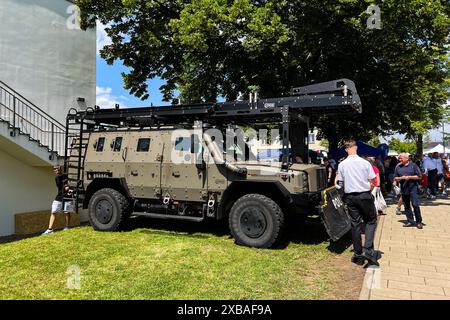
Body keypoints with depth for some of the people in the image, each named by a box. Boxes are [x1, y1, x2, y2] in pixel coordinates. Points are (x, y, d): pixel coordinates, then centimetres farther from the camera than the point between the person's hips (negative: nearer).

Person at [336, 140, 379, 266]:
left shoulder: (342, 164, -2)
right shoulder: (365, 163, -6)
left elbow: (339, 182, 4)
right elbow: (372, 182, -3)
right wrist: (368, 191, 12)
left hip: (350, 196, 2)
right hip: (364, 195, -2)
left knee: (355, 224, 9)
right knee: (371, 221, 11)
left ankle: (358, 254, 12)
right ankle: (368, 250, -6)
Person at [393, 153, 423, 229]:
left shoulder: (413, 165, 0)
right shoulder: (398, 167, 9)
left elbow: (419, 176, -2)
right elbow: (395, 178, 10)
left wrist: (409, 177, -14)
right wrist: (401, 178, -10)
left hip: (413, 188, -4)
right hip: (404, 189, 4)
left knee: (415, 205, -10)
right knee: (406, 206, 8)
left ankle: (419, 222, 0)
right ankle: (410, 221, 18)